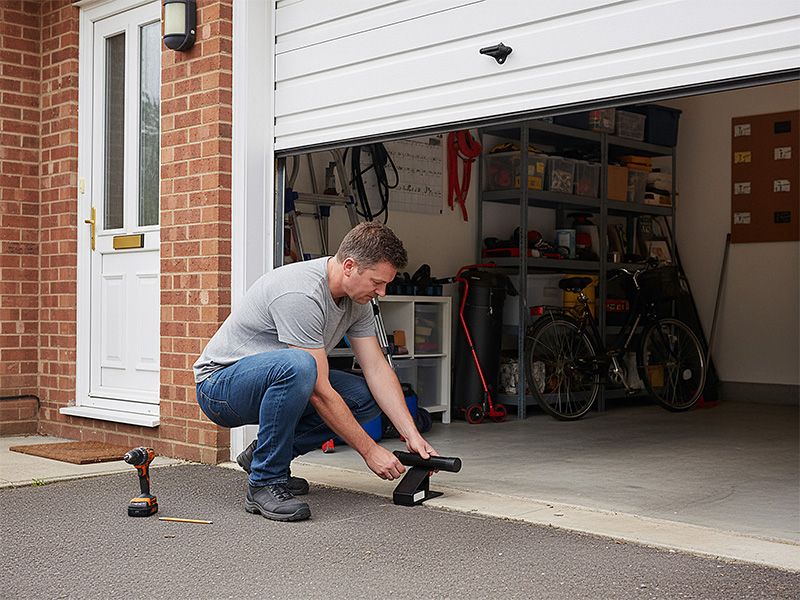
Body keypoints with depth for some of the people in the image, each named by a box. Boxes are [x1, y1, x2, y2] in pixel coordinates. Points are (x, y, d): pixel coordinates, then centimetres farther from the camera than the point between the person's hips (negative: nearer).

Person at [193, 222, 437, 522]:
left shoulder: (357, 300, -3)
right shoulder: (301, 295, -31)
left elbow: (378, 369, -2)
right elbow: (320, 393, -29)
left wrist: (412, 435, -10)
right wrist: (369, 450, -22)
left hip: (274, 378, 9)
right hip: (220, 382, -9)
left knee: (366, 397, -6)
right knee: (297, 365, -39)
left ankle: (265, 454, 6)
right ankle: (265, 484, -23)